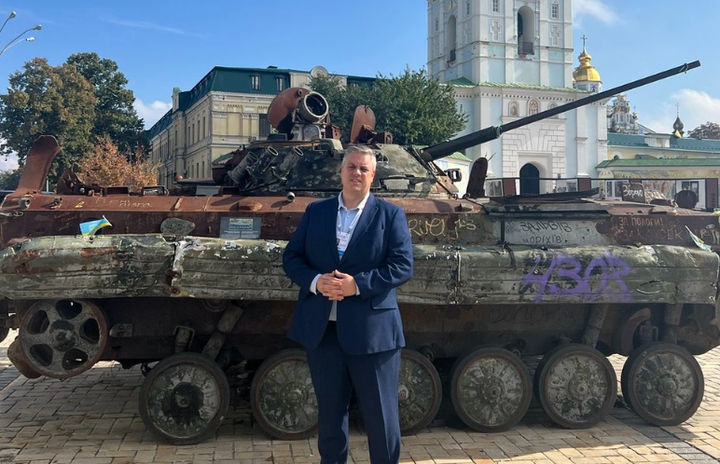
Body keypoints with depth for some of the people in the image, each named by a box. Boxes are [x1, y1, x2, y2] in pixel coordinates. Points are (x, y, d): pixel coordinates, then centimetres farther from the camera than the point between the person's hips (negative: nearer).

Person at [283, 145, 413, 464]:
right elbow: (291, 257, 8)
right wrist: (315, 281, -13)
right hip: (322, 329, 3)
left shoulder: (390, 214, 1)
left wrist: (357, 284, -19)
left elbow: (403, 266, -7)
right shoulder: (316, 211, 10)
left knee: (381, 414, 6)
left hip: (372, 330, -3)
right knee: (329, 411, 15)